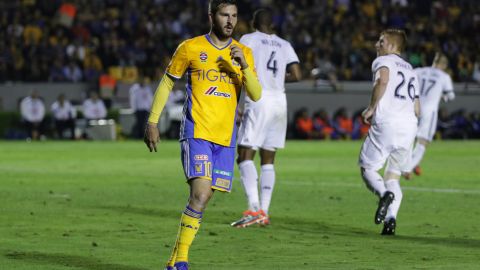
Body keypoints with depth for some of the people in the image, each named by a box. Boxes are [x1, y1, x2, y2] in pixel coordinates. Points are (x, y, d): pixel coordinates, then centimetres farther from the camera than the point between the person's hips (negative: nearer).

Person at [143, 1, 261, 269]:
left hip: (226, 137, 4)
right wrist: (152, 122, 5)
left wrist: (244, 66, -15)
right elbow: (166, 83, 9)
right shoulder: (190, 48, 0)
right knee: (201, 193, -20)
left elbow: (256, 95, 1)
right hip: (197, 133, -4)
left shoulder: (244, 53, 9)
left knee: (205, 198, 4)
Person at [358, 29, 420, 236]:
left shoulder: (383, 61, 6)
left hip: (386, 122, -6)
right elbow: (417, 110, 23)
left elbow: (383, 80, -19)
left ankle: (384, 194, -26)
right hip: (410, 125, 6)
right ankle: (391, 218, -8)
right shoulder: (410, 70, 28)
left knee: (367, 167, 4)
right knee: (393, 176, 12)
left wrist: (371, 108, -11)